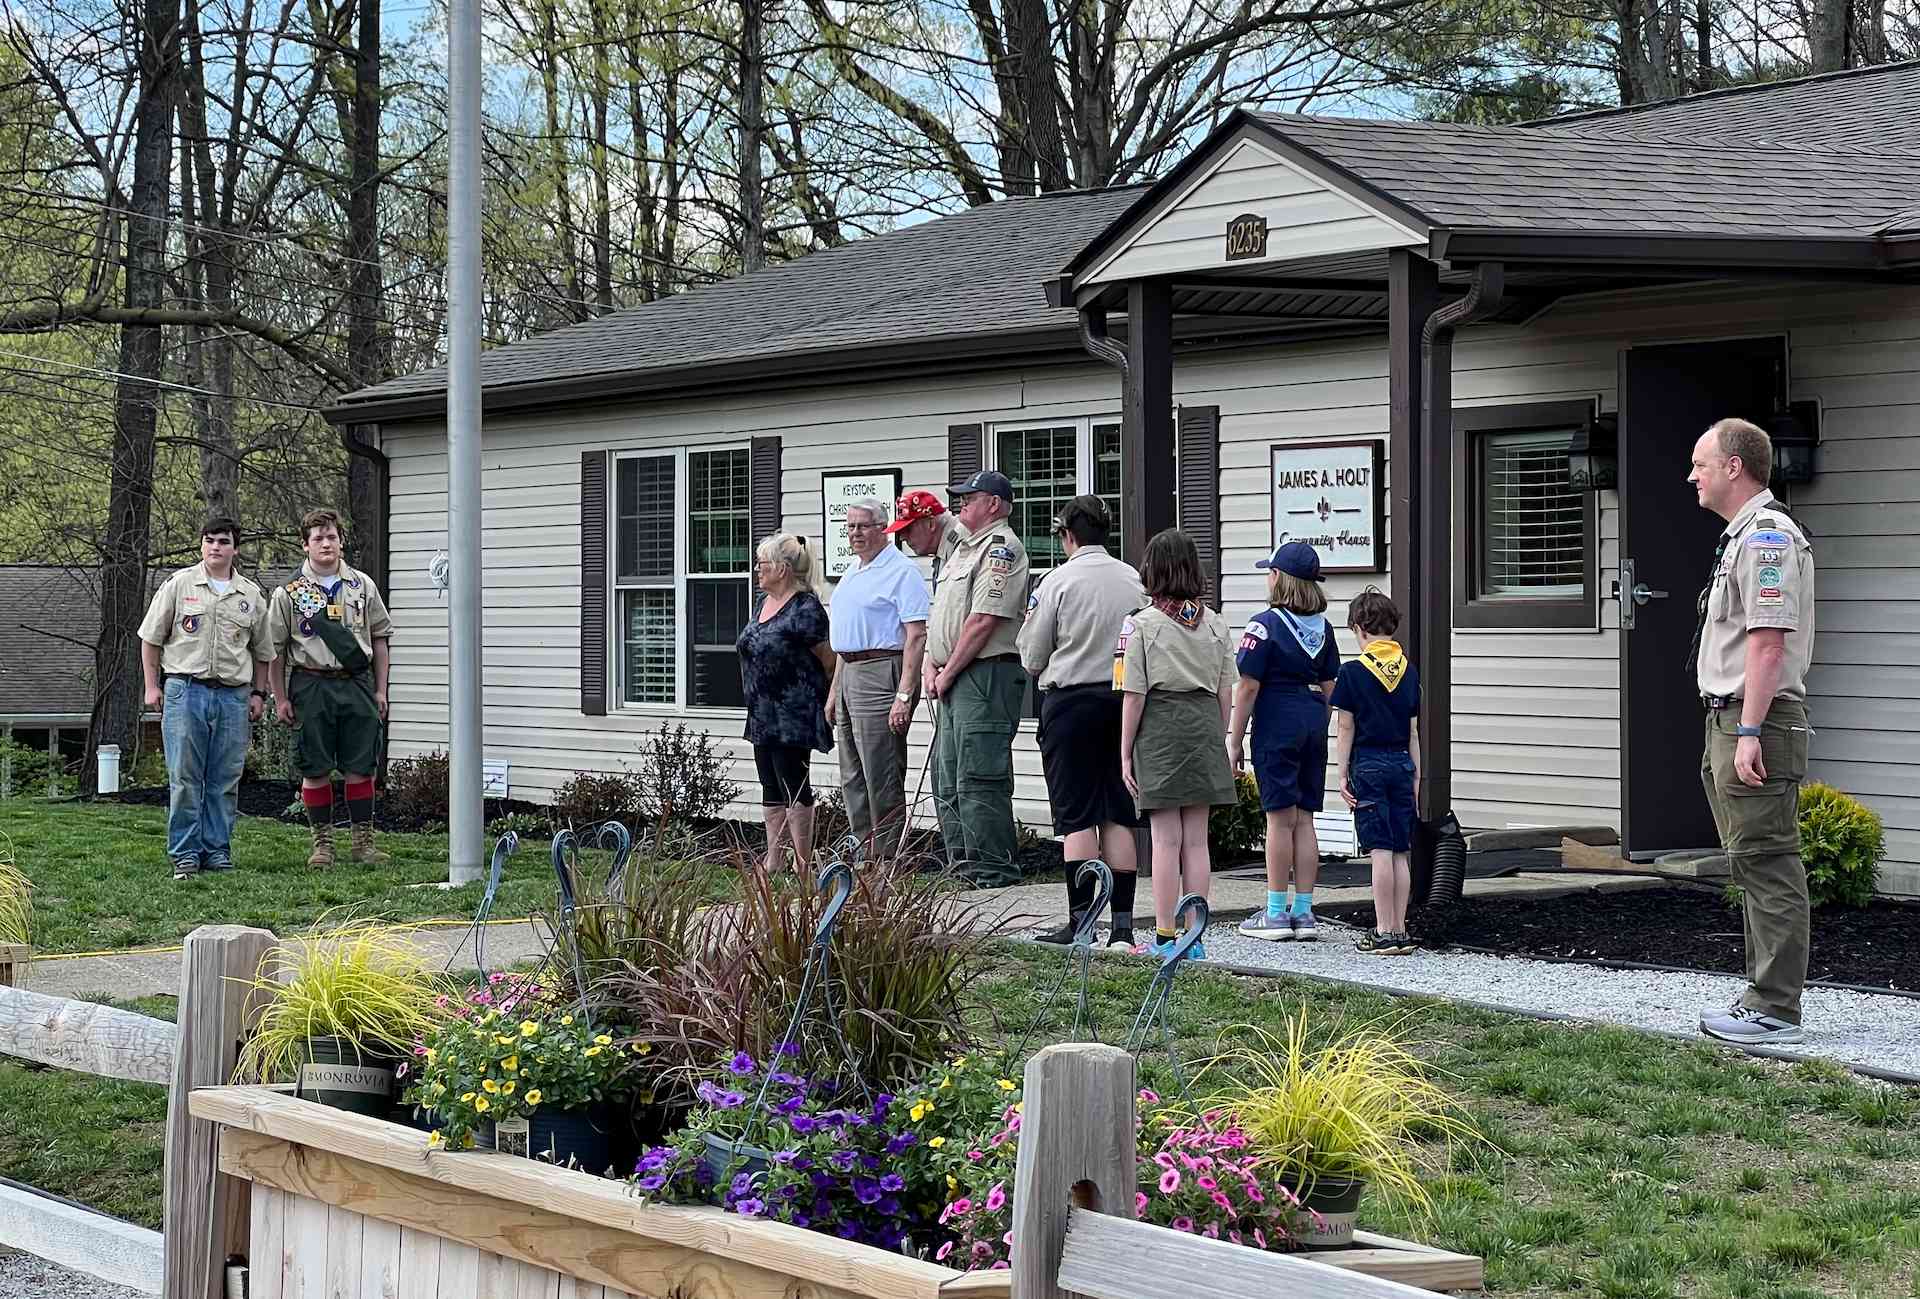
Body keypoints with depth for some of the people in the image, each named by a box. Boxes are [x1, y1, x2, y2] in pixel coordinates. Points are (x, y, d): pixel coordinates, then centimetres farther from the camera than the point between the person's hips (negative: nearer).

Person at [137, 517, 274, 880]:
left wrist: (258, 693, 11)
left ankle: (217, 850, 12)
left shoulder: (251, 595, 11)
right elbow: (152, 638, 8)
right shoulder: (179, 585, 4)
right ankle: (185, 853, 2)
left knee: (225, 781, 4)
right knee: (184, 778, -3)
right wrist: (152, 686, 2)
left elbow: (262, 651, 20)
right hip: (185, 690, -2)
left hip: (233, 696, 2)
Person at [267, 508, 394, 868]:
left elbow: (379, 637, 14)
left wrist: (380, 690, 9)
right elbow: (275, 648, 4)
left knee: (360, 767, 2)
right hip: (311, 685, -2)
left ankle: (363, 841, 9)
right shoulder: (289, 592, 2)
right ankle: (322, 843, 10)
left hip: (356, 683, 2)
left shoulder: (362, 586, 9)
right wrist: (281, 698, -1)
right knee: (315, 769, 2)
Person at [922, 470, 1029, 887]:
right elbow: (941, 617, 22)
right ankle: (963, 866, 18)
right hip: (954, 681, 10)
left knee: (979, 780, -11)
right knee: (947, 783, 12)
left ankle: (993, 871, -8)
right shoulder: (962, 547, 22)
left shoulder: (1001, 548, -10)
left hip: (986, 675, -10)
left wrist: (948, 673, -13)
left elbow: (983, 621, -17)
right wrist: (931, 668, 7)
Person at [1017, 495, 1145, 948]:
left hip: (1070, 700, -4)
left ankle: (1080, 918, -3)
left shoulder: (1058, 582, -8)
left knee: (1077, 816, -1)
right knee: (1118, 815, 6)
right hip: (1123, 698, 4)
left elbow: (1032, 659, -3)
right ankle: (1122, 922, 4)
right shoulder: (1134, 580, 4)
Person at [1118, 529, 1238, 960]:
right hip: (1204, 728, 4)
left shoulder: (1141, 625, -8)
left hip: (1159, 730, -4)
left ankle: (1165, 937, 2)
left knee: (1166, 839, 0)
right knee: (1197, 839, 8)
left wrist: (1125, 752, -1)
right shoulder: (1215, 624, 5)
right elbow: (1226, 693, 6)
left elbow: (1134, 696, -8)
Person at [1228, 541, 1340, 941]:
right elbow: (1328, 686, 14)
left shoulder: (1265, 624, -11)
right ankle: (1303, 912, 10)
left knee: (1281, 819, -3)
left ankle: (1276, 914, 1)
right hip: (1313, 723, 6)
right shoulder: (1322, 627, 9)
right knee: (1304, 820, 9)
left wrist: (1235, 741, -7)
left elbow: (1248, 687, -12)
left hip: (1277, 723, -6)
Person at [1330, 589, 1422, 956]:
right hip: (1402, 763, 4)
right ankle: (1399, 931, 8)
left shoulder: (1353, 671, -7)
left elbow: (1346, 728, -6)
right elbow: (1413, 730, 11)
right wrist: (1415, 778, 16)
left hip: (1368, 764, -4)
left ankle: (1385, 932, -6)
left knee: (1380, 851, -6)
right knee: (1401, 853, 6)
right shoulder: (1408, 671, 8)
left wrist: (1343, 775, -1)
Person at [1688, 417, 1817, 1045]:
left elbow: (1768, 641, -21)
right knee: (1753, 865, 14)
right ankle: (1765, 995, 20)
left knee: (1766, 865, -9)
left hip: (1756, 724, -11)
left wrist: (1750, 731, -24)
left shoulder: (1766, 536, -14)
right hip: (1731, 722, 11)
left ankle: (1775, 1009, -8)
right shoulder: (1742, 537, 20)